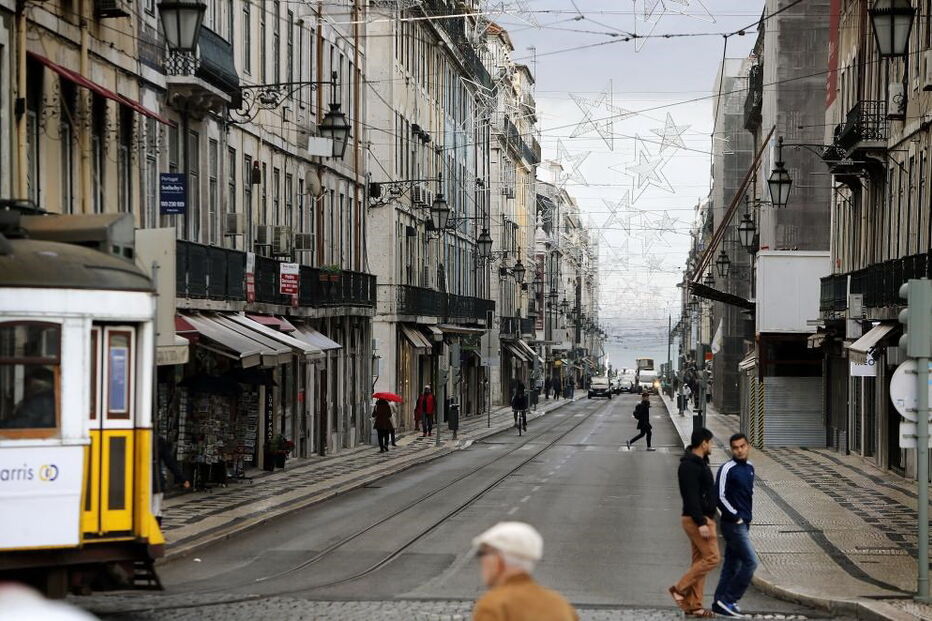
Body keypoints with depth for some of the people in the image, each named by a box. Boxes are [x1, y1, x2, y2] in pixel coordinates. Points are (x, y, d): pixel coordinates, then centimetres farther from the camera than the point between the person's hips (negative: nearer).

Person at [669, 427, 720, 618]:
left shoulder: (699, 462, 16)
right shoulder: (690, 466, -17)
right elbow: (691, 497, -23)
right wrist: (701, 523, -25)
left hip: (704, 518, 10)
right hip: (697, 519, -10)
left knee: (700, 561, 9)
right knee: (711, 558, -11)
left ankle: (693, 606, 11)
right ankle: (680, 589, -5)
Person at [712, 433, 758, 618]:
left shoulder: (749, 467, 11)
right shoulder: (727, 469, -14)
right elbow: (720, 496, -18)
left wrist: (748, 516, 13)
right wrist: (735, 517, -13)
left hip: (744, 523, 8)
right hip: (734, 524, -8)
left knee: (732, 564, 10)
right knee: (750, 561, -10)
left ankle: (720, 603, 15)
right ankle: (728, 600, -5)